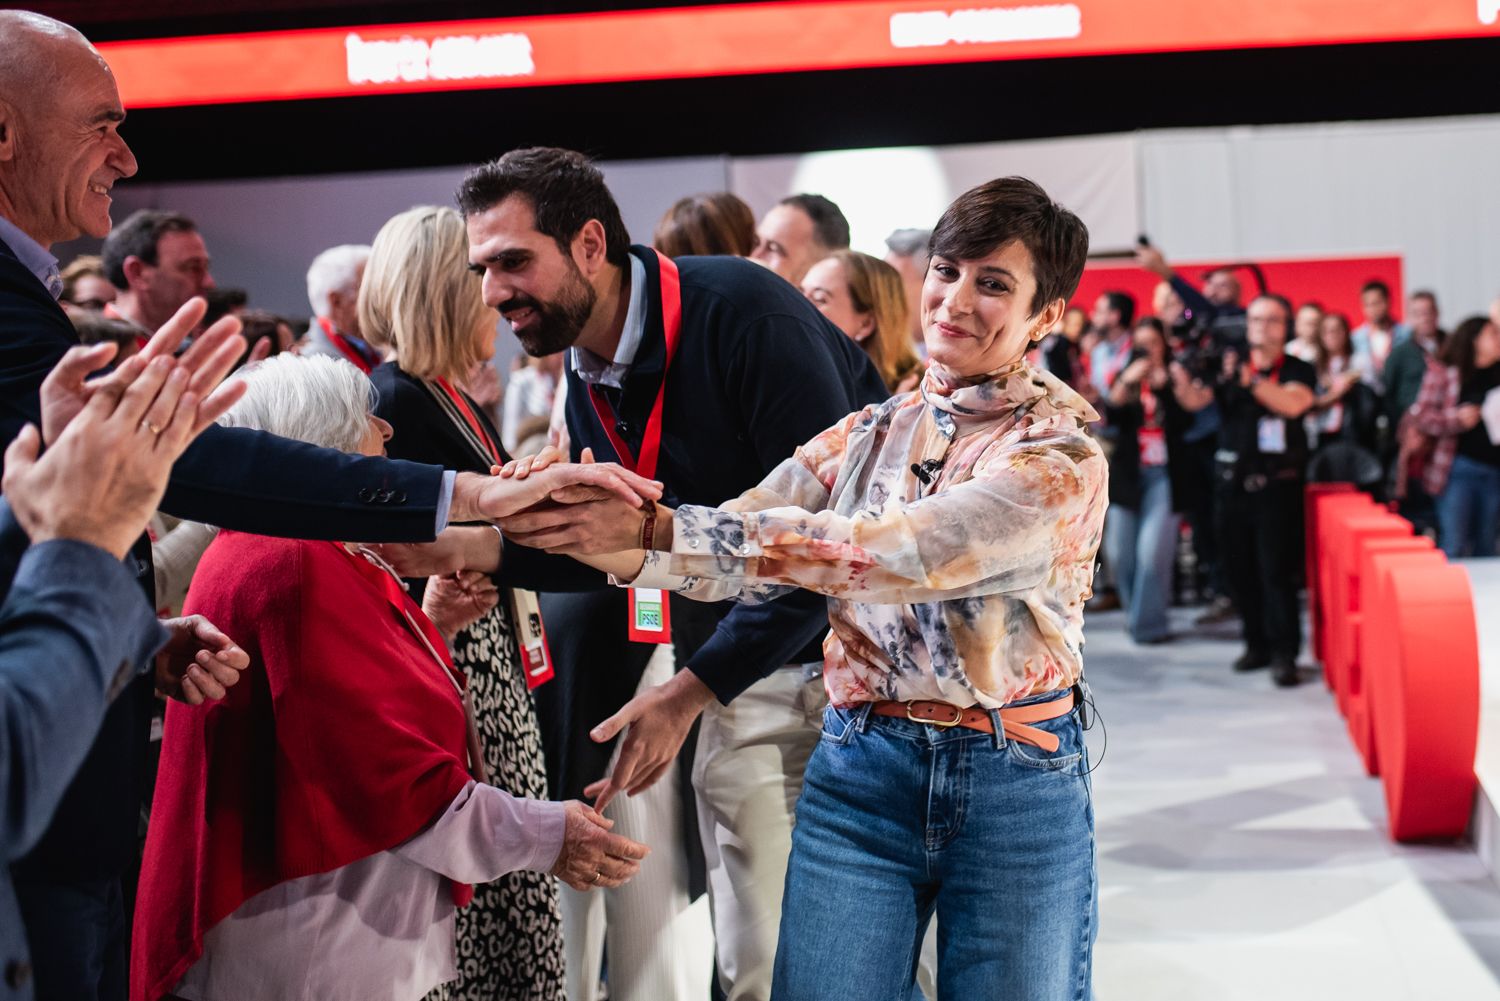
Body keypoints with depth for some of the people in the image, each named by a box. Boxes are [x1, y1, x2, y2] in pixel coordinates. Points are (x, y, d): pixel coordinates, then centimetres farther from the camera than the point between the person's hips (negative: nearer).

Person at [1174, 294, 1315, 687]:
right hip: (1233, 482, 4)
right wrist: (1181, 377, -28)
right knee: (1239, 569, 7)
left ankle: (1284, 653, -4)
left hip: (1277, 485, -4)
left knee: (1277, 570, -8)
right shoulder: (1228, 368, 9)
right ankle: (1257, 644, 19)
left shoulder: (1298, 371, 2)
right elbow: (1194, 401, -5)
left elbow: (1293, 403, -19)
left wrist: (1249, 379, -32)